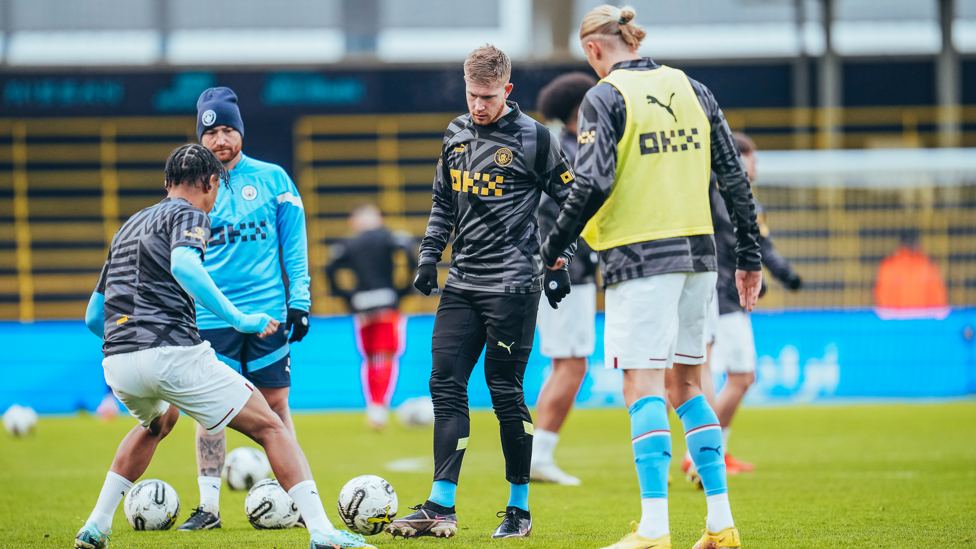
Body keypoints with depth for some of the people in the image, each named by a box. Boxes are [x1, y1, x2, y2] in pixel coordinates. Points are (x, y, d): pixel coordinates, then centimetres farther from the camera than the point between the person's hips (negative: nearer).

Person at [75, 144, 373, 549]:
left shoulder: (128, 227, 26)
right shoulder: (188, 215, 3)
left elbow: (92, 317, 30)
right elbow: (183, 266, -21)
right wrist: (237, 319, -18)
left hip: (116, 364, 7)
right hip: (173, 353, -7)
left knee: (157, 422, 38)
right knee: (270, 428, 1)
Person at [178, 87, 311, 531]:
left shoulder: (272, 179, 4)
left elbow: (294, 242, 7)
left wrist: (299, 299, 1)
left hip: (266, 310, 0)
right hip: (210, 316, 0)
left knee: (274, 403, 3)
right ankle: (208, 507, 2)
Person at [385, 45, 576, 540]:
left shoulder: (532, 137, -5)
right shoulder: (456, 135, 12)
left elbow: (570, 199, 0)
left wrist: (559, 263, -5)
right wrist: (429, 255, 11)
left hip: (512, 285, -6)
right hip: (462, 283, 6)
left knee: (505, 390, -4)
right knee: (445, 384, -1)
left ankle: (519, 509, 7)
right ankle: (441, 508, -1)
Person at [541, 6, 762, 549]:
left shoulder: (605, 98, -6)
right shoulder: (691, 90, 11)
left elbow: (593, 184, -14)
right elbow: (734, 175, 11)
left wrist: (553, 248, -2)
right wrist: (750, 255, 16)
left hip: (639, 256, -6)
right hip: (698, 252, 6)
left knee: (644, 388, -7)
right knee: (687, 384, 13)